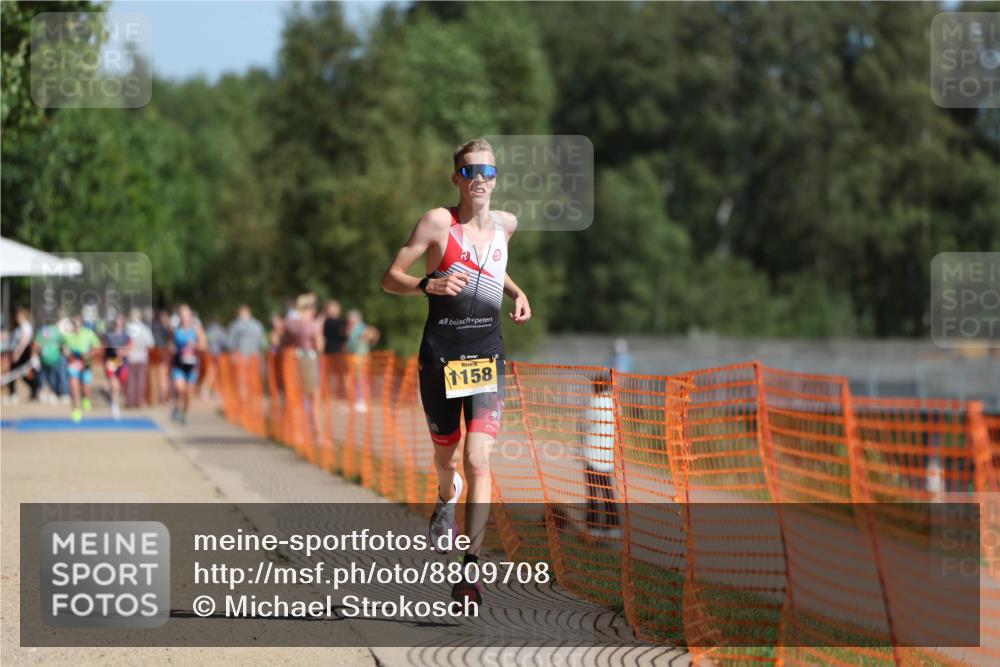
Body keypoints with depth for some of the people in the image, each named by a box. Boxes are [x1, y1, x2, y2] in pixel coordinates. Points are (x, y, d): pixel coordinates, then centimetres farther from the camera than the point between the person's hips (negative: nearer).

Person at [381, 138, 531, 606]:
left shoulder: (506, 224, 8)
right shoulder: (438, 221, -5)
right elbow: (389, 279, -5)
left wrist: (517, 293, 13)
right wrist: (430, 284, -23)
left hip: (487, 358, 2)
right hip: (440, 355, -1)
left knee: (478, 461, -14)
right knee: (446, 458, 14)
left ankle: (470, 566, -15)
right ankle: (447, 497, 51)